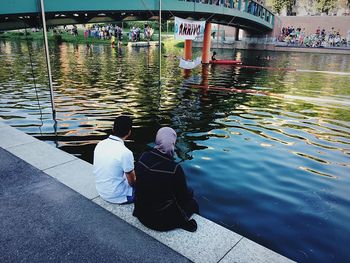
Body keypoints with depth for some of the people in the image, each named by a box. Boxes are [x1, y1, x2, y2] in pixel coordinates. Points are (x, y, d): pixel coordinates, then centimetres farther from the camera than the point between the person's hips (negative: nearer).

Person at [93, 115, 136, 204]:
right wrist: (135, 179, 7)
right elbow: (132, 182, -16)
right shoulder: (125, 153, -28)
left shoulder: (100, 144, -7)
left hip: (101, 192, 7)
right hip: (117, 197, -7)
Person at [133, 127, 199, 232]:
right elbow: (184, 197, -13)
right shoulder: (174, 169, -28)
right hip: (163, 221, -5)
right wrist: (190, 192, 11)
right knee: (192, 203, 22)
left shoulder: (143, 157, -12)